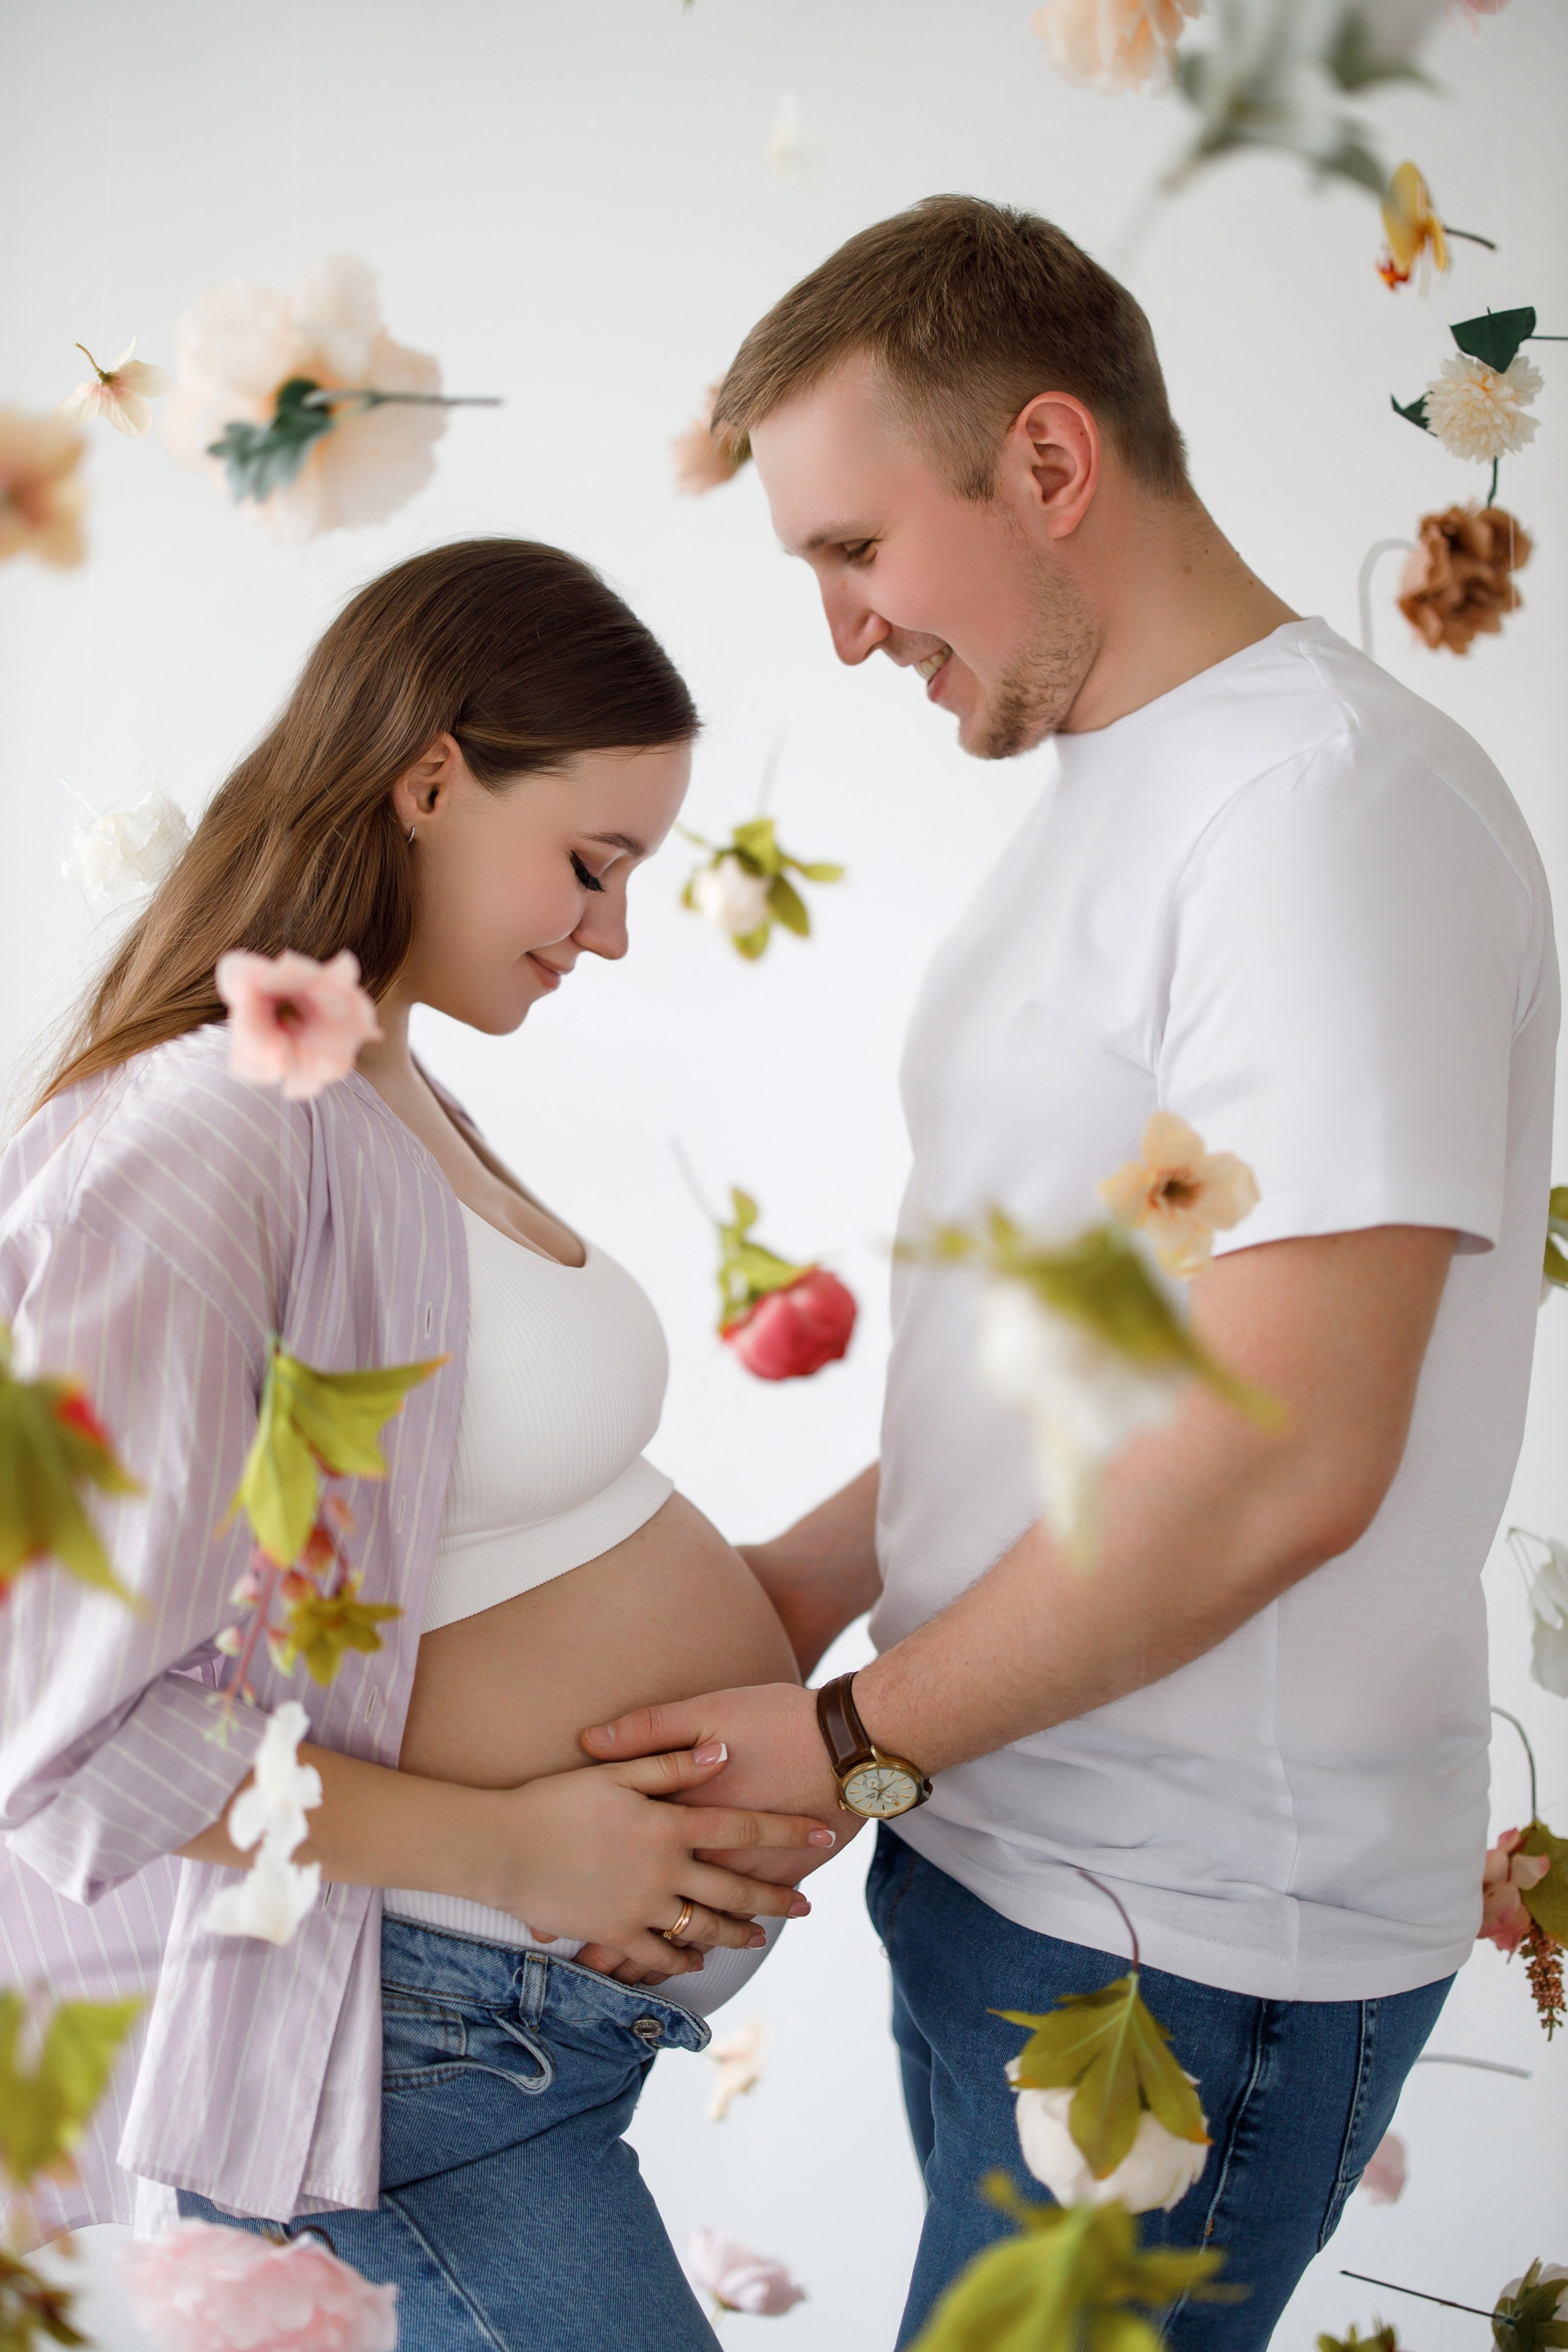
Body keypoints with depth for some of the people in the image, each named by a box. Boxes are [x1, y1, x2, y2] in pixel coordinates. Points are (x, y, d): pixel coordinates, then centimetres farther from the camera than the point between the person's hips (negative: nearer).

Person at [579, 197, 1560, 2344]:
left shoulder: (1327, 799, -19)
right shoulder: (1111, 796, 12)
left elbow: (1283, 1458, -26)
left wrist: (862, 1737, -16)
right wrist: (809, 1580, 8)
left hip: (1193, 1943, -8)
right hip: (1001, 1855, 9)